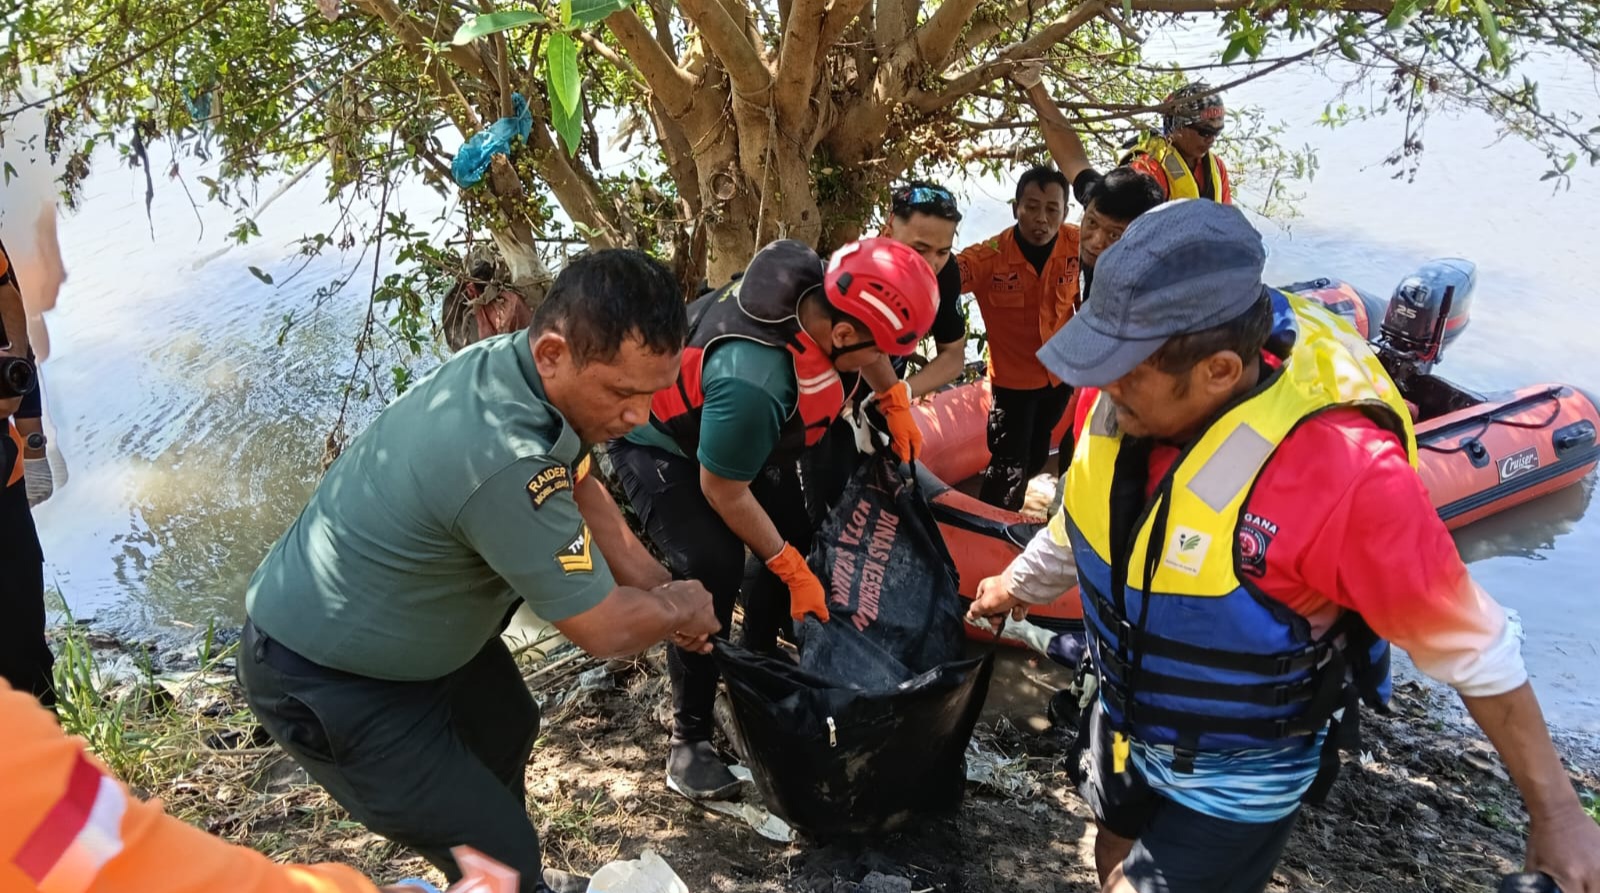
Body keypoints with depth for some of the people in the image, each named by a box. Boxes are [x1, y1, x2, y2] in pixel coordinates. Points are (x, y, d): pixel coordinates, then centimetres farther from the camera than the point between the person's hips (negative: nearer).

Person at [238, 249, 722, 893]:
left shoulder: (512, 362, -13)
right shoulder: (505, 461, -40)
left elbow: (580, 487, 7)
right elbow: (603, 629, -27)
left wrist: (660, 587, 2)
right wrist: (682, 609, -7)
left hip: (408, 619, 10)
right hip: (322, 681, -10)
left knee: (507, 730, 28)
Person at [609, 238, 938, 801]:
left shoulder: (824, 287, -25)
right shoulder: (753, 382, -45)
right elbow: (724, 493, -28)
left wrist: (894, 400, 3)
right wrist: (793, 572, -20)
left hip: (735, 430, 8)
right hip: (659, 443, -8)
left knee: (795, 538, 5)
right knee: (711, 570, -22)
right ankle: (688, 739, -7)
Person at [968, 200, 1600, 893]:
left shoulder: (1341, 474, -36)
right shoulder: (1121, 399, -19)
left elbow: (1469, 646, -22)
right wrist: (1018, 586, 22)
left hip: (1237, 781, -5)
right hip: (1123, 719, 6)